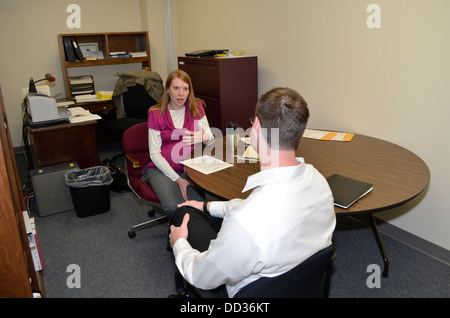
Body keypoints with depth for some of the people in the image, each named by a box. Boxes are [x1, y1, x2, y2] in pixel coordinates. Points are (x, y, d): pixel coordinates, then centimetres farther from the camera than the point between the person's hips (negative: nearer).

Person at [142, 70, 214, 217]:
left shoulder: (196, 107, 4)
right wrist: (178, 180, -16)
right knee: (174, 207, -28)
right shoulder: (156, 114, -4)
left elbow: (211, 138, 2)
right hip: (162, 168, -2)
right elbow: (155, 154, -7)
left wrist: (204, 137, -25)